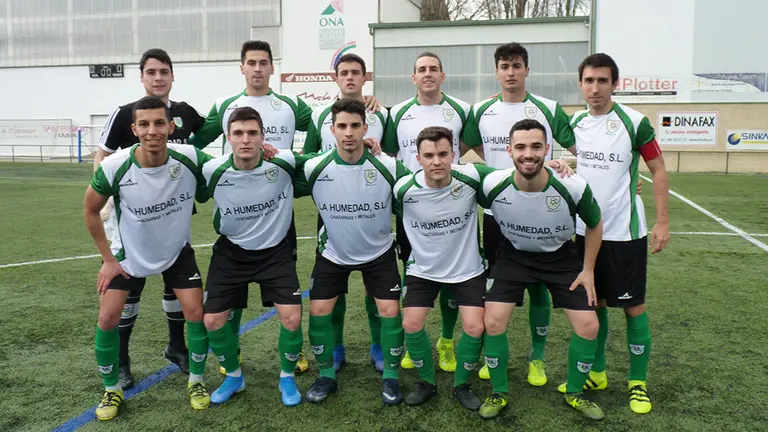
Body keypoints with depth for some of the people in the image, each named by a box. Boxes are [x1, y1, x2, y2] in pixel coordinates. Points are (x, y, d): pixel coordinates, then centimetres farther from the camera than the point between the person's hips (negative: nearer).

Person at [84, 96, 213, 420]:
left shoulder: (190, 159, -25)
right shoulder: (114, 167, -26)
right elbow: (91, 211, -9)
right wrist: (108, 259, -6)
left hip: (177, 251, 1)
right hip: (128, 254, 0)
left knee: (195, 313, -5)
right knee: (108, 319, -3)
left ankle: (196, 381, 19)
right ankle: (111, 390, 21)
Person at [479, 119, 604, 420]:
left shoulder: (573, 187, -27)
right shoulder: (493, 185, -26)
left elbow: (595, 225, -5)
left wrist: (588, 270, -3)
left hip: (562, 256, 0)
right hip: (514, 255, 0)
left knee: (588, 326, -5)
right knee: (493, 321, -11)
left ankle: (575, 393, 23)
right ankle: (499, 393, 14)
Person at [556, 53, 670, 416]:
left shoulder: (635, 122, -9)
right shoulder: (576, 122, 3)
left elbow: (658, 170, -5)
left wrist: (662, 221, -10)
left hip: (625, 232, -4)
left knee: (633, 305, 4)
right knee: (593, 304, 13)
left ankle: (638, 382, 19)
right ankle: (596, 373, 28)